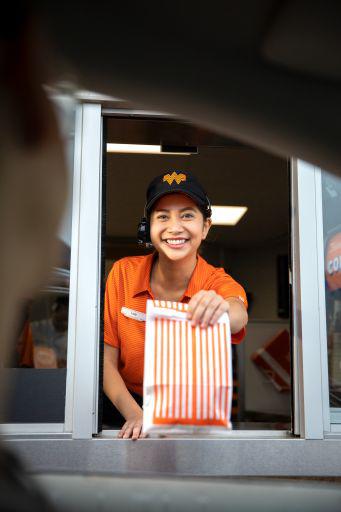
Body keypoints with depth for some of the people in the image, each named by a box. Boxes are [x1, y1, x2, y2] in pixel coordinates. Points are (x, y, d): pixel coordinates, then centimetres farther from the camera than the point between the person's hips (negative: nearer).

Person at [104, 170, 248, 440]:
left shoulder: (219, 284, -10)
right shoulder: (123, 273, -9)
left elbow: (239, 316, -34)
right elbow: (106, 360, -7)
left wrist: (218, 309, -58)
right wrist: (135, 415, -22)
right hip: (129, 405, 0)